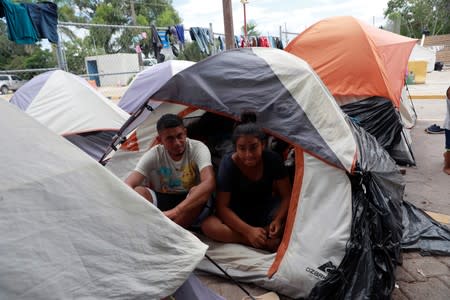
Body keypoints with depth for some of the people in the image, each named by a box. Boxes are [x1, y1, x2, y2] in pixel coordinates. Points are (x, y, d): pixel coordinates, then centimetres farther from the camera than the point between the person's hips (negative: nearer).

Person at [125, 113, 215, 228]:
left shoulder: (197, 148, -21)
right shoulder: (154, 154, -15)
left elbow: (209, 183, -39)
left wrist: (175, 212, -49)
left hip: (190, 205, -1)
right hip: (160, 202, 2)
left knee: (197, 191, -36)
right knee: (138, 191, -28)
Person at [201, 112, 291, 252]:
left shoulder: (273, 159, -16)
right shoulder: (228, 164, -22)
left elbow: (286, 196, -11)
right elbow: (222, 207, -22)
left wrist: (278, 220, -30)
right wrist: (248, 230, -32)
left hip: (266, 210, 1)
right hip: (238, 214, -1)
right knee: (208, 225, -31)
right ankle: (266, 242, -31)